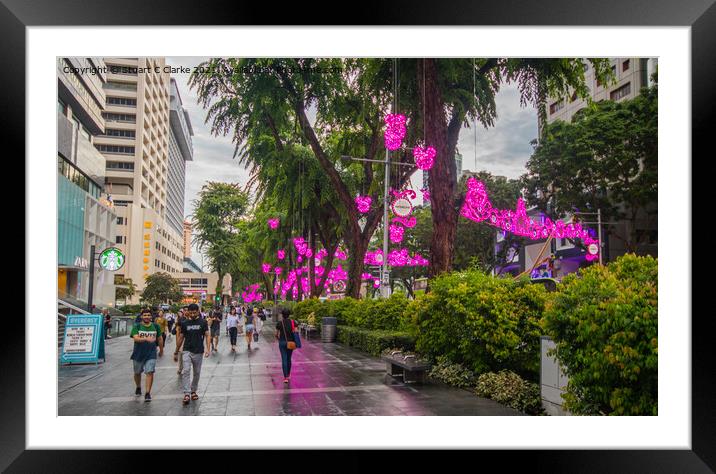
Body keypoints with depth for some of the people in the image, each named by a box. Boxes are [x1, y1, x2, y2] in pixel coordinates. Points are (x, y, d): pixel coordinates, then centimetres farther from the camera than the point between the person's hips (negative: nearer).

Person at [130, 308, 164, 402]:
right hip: (138, 354, 0)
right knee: (137, 373, 17)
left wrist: (161, 350, 21)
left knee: (150, 372, -13)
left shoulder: (156, 327, 2)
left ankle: (148, 393, -9)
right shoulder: (136, 327, -6)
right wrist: (146, 338, -39)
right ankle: (138, 388, 44)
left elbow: (160, 339, 14)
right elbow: (136, 338, -23)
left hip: (151, 354, 0)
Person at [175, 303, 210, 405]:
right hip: (187, 351, 0)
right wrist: (176, 352, 9)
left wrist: (208, 349, -16)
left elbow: (207, 335, -3)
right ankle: (187, 394, -17)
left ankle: (193, 391, 28)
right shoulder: (184, 323, 3)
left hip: (198, 352, 0)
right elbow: (181, 337, 9)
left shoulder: (203, 323, 0)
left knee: (197, 373, 10)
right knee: (185, 371, -16)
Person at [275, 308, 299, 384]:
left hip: (282, 342, -2)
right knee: (289, 359, 19)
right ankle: (288, 374, 32)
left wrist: (278, 339, 20)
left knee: (284, 360, -2)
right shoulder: (293, 322, -3)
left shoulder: (279, 323, -7)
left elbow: (276, 334, 0)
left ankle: (285, 377, -8)